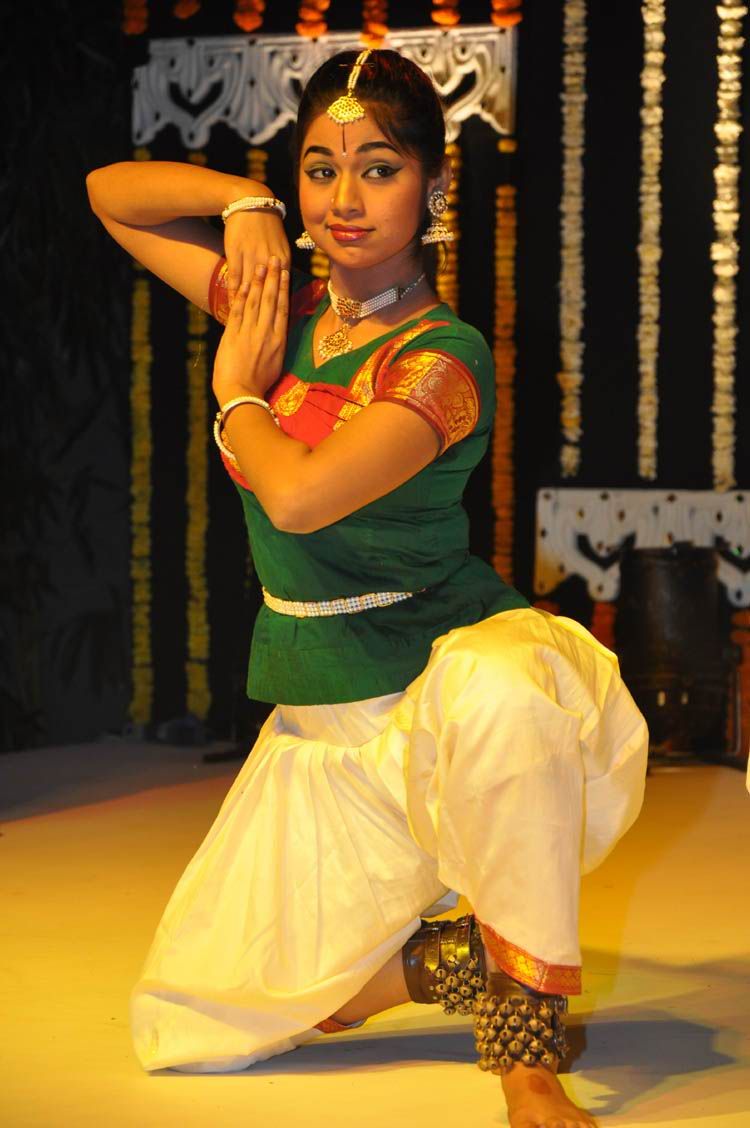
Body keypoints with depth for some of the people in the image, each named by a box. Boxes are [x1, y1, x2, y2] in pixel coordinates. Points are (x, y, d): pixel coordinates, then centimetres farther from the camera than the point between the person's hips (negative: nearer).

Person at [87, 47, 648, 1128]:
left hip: (451, 677, -6)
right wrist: (247, 200, 0)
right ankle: (470, 954, 13)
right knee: (187, 1027, -3)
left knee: (492, 688, -46)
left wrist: (237, 392, -9)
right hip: (326, 726, 7)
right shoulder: (285, 310, 6)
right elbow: (111, 193, 16)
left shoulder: (442, 358, -15)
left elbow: (300, 497, -29)